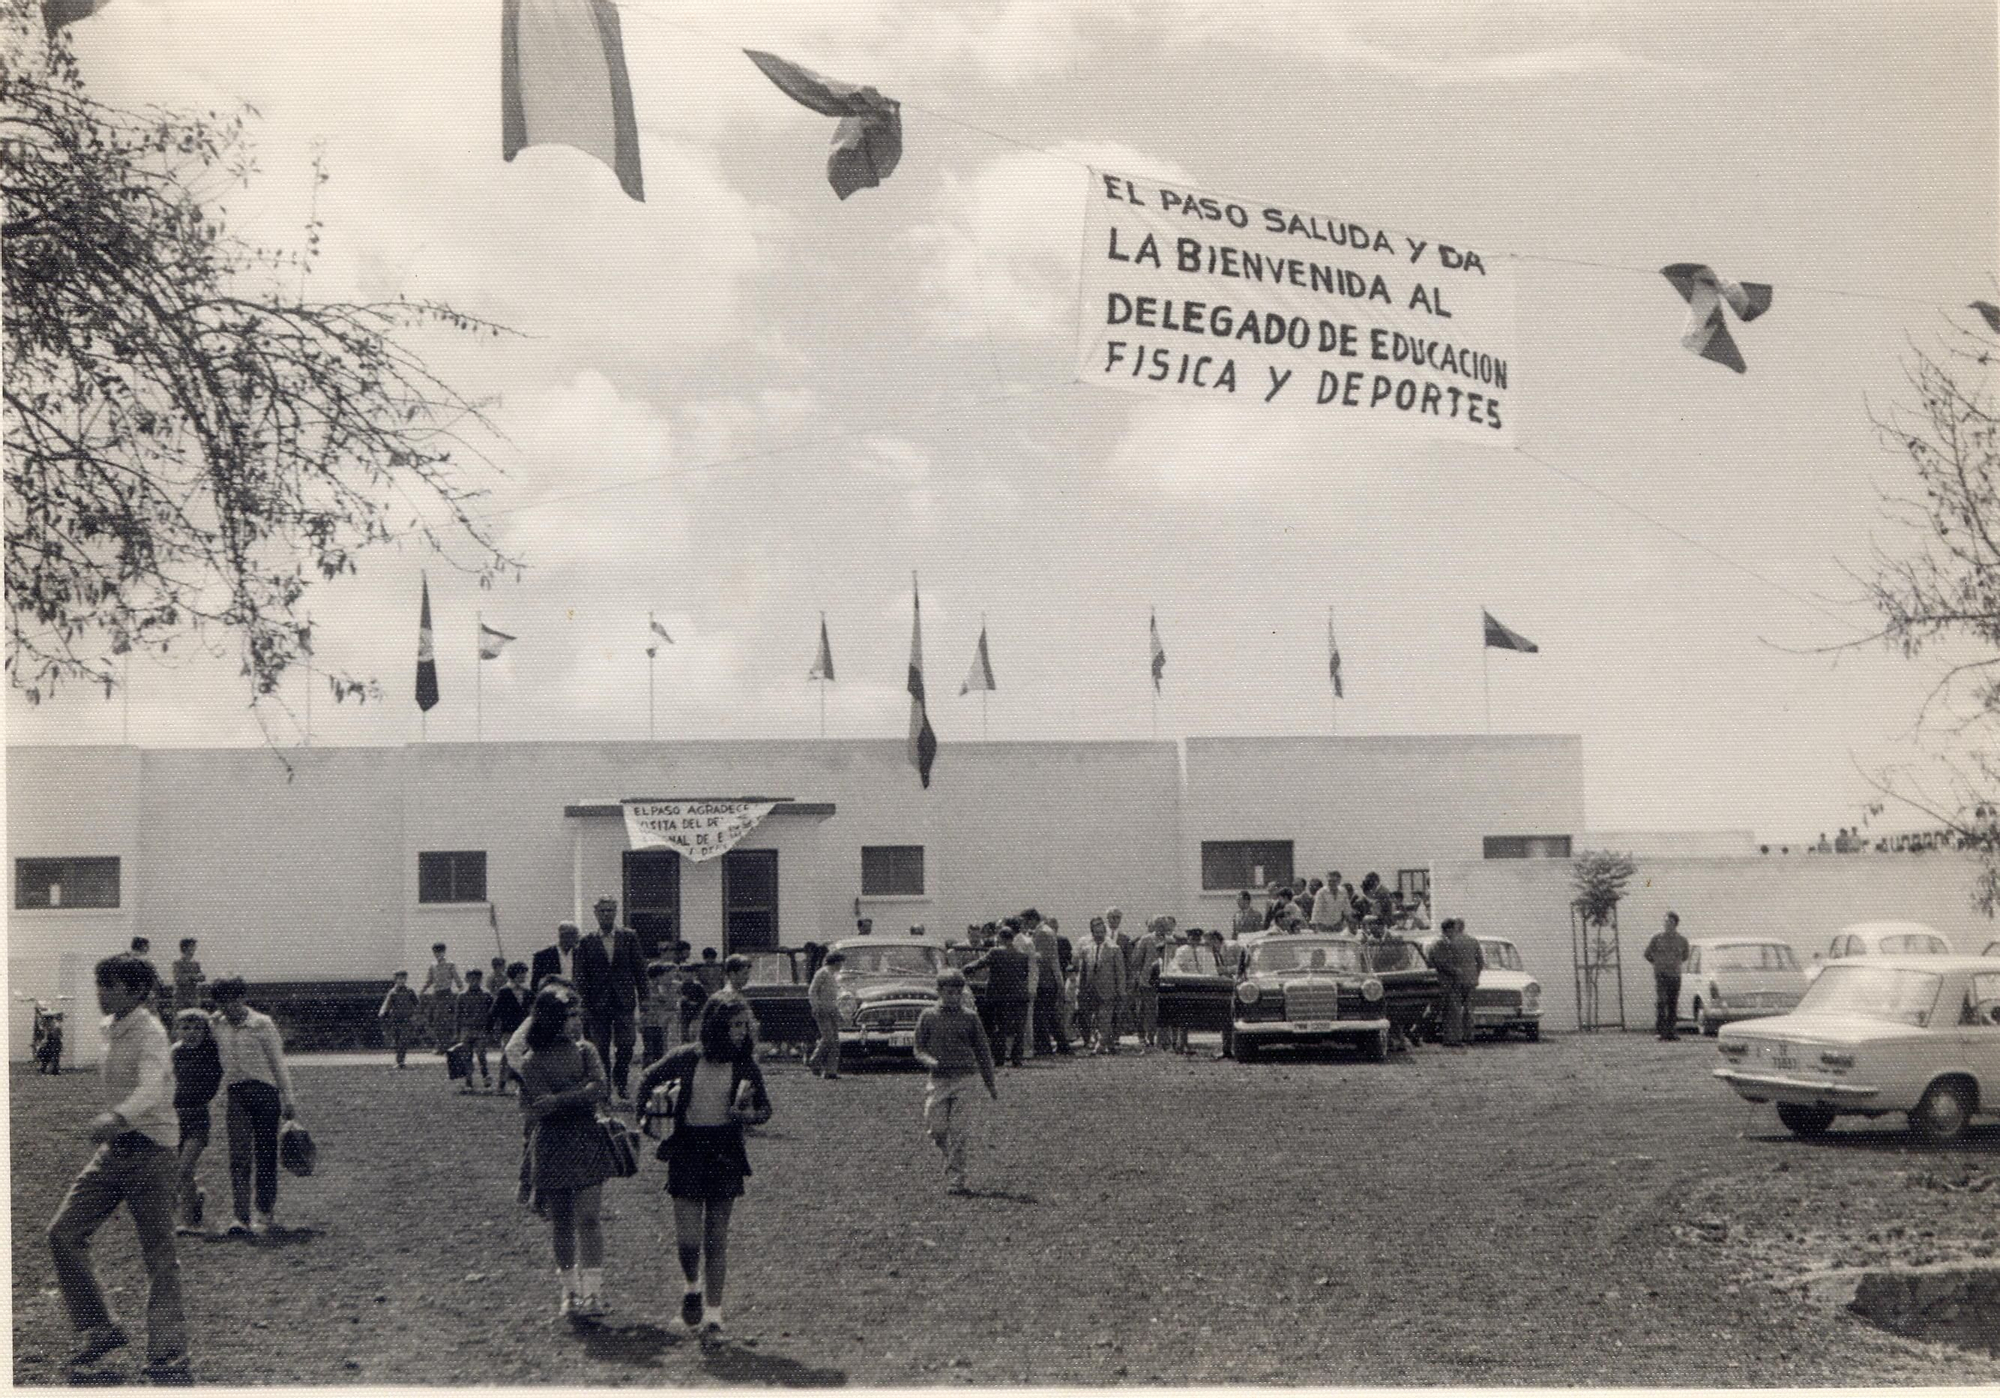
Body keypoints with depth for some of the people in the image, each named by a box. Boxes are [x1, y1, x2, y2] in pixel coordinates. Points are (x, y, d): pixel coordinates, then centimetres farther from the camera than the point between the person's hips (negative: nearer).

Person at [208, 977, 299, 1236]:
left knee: (265, 1155, 3)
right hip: (236, 1093, 2)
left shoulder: (262, 1024, -2)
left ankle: (265, 1210, 15)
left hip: (264, 1089, -2)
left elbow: (278, 1063, 2)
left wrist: (288, 1099, 2)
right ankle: (242, 1217, -11)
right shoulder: (216, 1025, 8)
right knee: (239, 1156, -8)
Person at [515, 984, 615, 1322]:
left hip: (587, 1143, 1)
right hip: (550, 1147, -1)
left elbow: (600, 1089, -9)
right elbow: (533, 1109, -10)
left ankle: (592, 1293, -9)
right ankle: (570, 1290, 17)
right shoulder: (531, 1062, 0)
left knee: (586, 1218, -8)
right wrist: (580, 1093, -14)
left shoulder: (585, 1051, 7)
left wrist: (557, 1099, -14)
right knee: (560, 1222, 5)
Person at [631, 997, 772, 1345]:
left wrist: (748, 1114, -13)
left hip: (725, 1152, 1)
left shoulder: (745, 1065, 0)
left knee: (716, 1238, 2)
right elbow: (649, 1080, 13)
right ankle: (692, 1287, 26)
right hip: (687, 1150, -1)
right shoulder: (686, 1058, -4)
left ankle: (712, 1316, 9)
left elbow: (765, 1109, 7)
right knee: (687, 1237, -6)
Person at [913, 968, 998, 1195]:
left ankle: (955, 1181, -4)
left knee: (960, 1134, -6)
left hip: (964, 1080, 0)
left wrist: (990, 1084, 13)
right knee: (937, 1130, -3)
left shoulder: (970, 1019, 6)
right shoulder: (928, 1017, 5)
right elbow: (918, 1050, 7)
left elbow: (983, 1052, 13)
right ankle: (951, 1157, 28)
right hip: (938, 1080, 0)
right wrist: (930, 1061, -16)